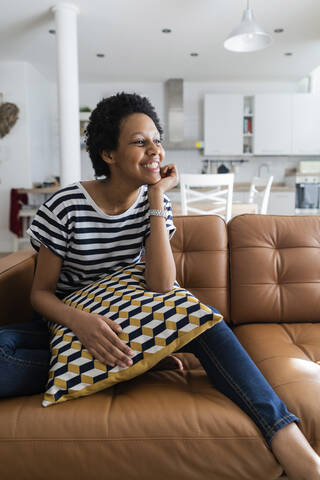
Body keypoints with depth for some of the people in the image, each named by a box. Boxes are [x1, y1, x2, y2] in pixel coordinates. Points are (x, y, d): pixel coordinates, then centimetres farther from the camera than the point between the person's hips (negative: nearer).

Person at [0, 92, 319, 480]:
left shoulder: (154, 203, -6)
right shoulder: (67, 205, -15)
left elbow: (161, 286, -19)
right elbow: (40, 292, -9)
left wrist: (157, 198, -21)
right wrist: (80, 321, -31)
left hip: (126, 322, 2)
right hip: (67, 322, -1)